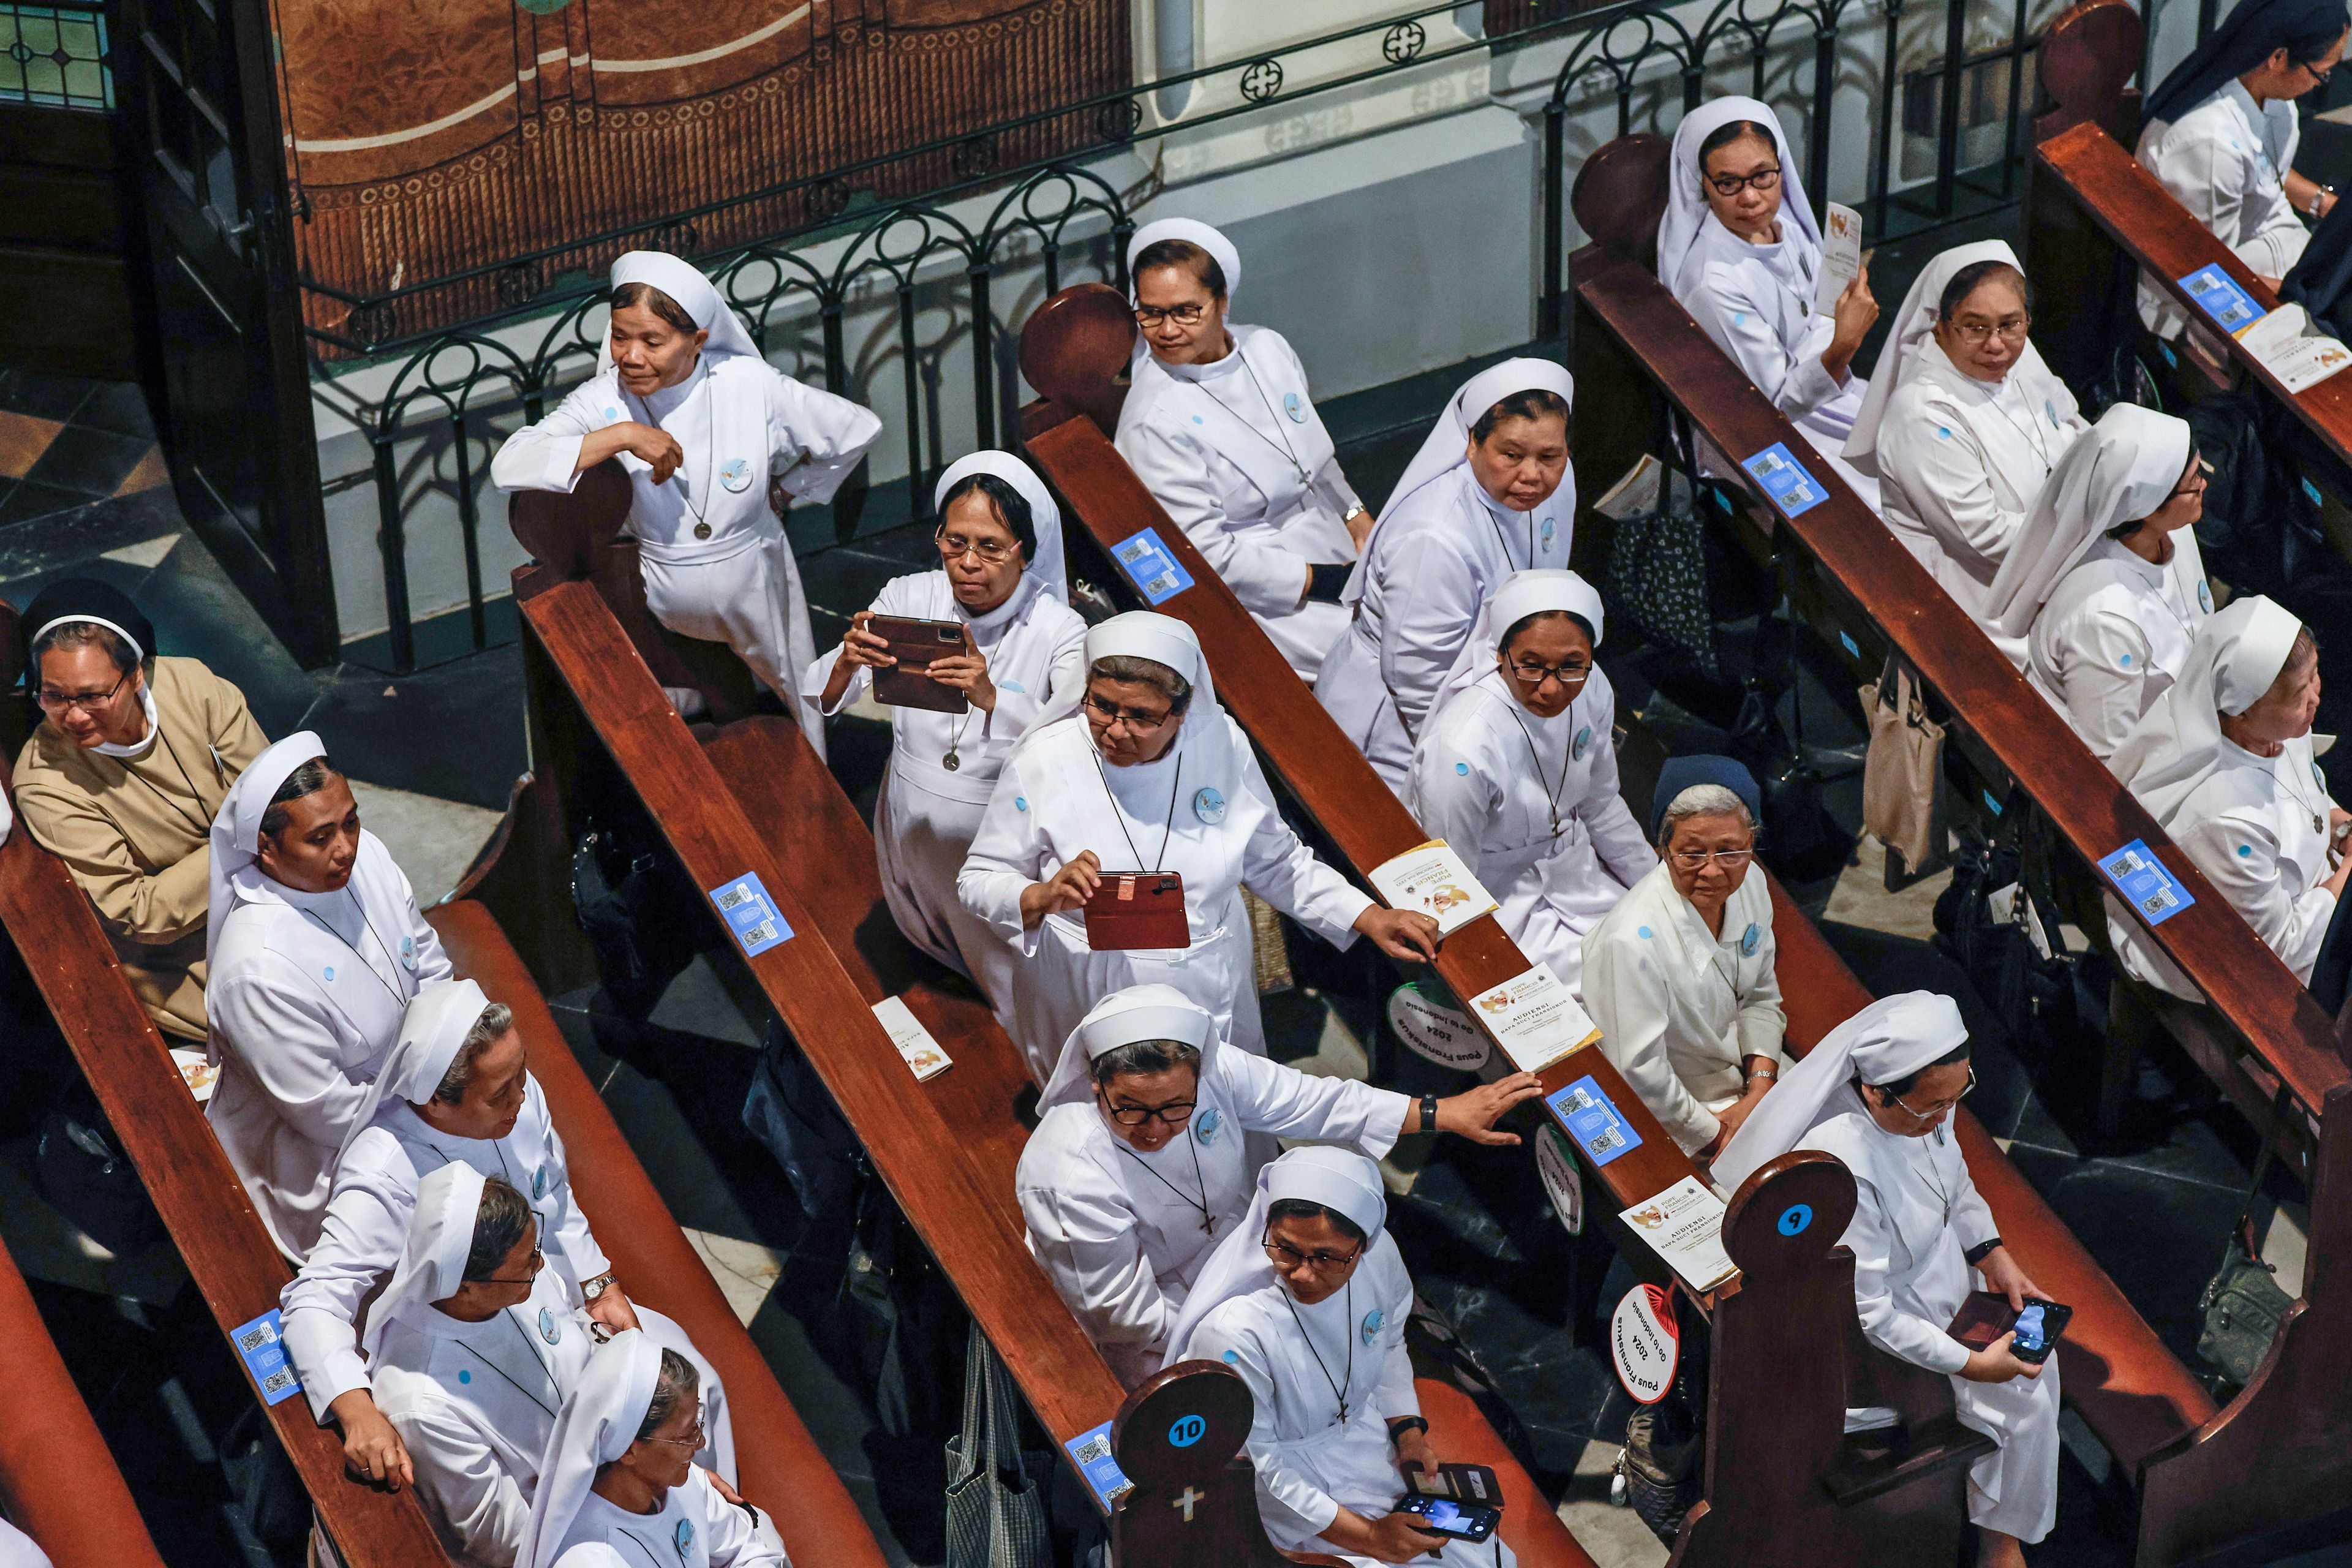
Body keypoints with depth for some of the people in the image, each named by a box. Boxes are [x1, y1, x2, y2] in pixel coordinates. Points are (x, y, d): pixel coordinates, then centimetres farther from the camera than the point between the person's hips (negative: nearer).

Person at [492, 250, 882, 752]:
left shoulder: (753, 388, -17)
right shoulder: (602, 402, -18)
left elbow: (858, 429, -3)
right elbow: (508, 467, -34)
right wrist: (619, 437, -38)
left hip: (757, 596, 1)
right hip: (661, 608, -1)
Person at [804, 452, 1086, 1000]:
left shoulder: (1059, 631, -17)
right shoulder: (907, 598, -7)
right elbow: (814, 703, -10)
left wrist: (992, 699, -47)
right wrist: (846, 663, -34)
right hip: (911, 828, 4)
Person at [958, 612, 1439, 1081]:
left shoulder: (1221, 745, -10)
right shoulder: (1042, 762, -17)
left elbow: (1274, 861, 5)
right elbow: (979, 881, -10)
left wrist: (1370, 918, -1)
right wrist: (1042, 897, -30)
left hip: (1213, 998, 2)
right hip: (1087, 1003, -2)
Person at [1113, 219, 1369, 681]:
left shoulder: (1268, 348, 4)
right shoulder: (1154, 424, -18)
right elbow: (1206, 556, -19)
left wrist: (1363, 525, 7)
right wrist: (1328, 583, -19)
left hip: (1338, 557, 8)